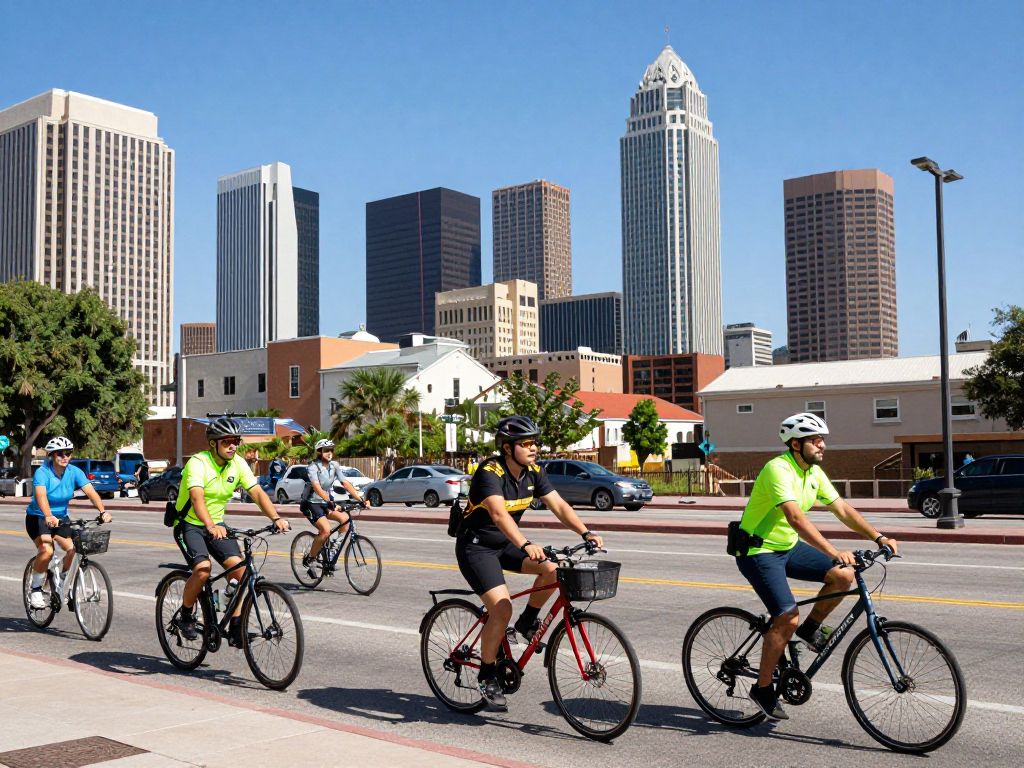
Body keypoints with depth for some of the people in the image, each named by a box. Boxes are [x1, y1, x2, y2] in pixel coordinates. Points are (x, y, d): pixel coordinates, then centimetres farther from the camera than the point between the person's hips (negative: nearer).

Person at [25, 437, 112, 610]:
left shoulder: (74, 472, -10)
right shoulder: (42, 473, -21)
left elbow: (91, 492, -22)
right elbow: (41, 495, -39)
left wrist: (102, 511, -39)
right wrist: (49, 516, -57)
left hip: (61, 517, 4)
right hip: (38, 517, -4)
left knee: (73, 550, -18)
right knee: (47, 550, -28)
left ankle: (63, 583, 9)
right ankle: (35, 588, -5)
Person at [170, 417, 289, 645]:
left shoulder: (238, 463, -5)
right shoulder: (198, 463, -22)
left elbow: (258, 492, -13)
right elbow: (197, 498, -37)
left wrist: (276, 518, -30)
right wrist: (211, 526, -54)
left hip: (217, 525, 5)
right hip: (189, 524, -5)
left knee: (240, 570, -14)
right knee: (203, 569, -27)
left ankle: (236, 629, -5)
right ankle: (184, 616, -1)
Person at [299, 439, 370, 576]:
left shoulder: (334, 466, 0)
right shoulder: (313, 467, -18)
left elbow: (346, 483, -9)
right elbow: (316, 487, -33)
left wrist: (361, 499, -20)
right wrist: (329, 501, -49)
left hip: (325, 502, 6)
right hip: (311, 503, -6)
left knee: (345, 518, -16)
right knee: (326, 530, -24)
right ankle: (308, 559, -6)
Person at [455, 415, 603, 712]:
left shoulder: (533, 472, -4)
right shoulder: (490, 472, -26)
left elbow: (558, 505, -9)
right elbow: (498, 513, -41)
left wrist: (586, 533, -25)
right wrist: (526, 545, -55)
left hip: (506, 543, 7)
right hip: (476, 546, -7)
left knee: (553, 568, -17)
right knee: (502, 610, -20)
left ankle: (527, 621, 7)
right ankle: (487, 676, 0)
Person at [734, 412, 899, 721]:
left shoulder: (814, 472, 2)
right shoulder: (778, 470, -25)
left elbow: (843, 510, 4)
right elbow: (796, 518, -38)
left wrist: (879, 537, -8)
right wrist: (834, 552, -46)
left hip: (787, 546, 8)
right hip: (758, 552, -8)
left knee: (843, 576, -8)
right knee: (788, 619, -17)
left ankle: (810, 629, 14)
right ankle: (763, 689, 0)